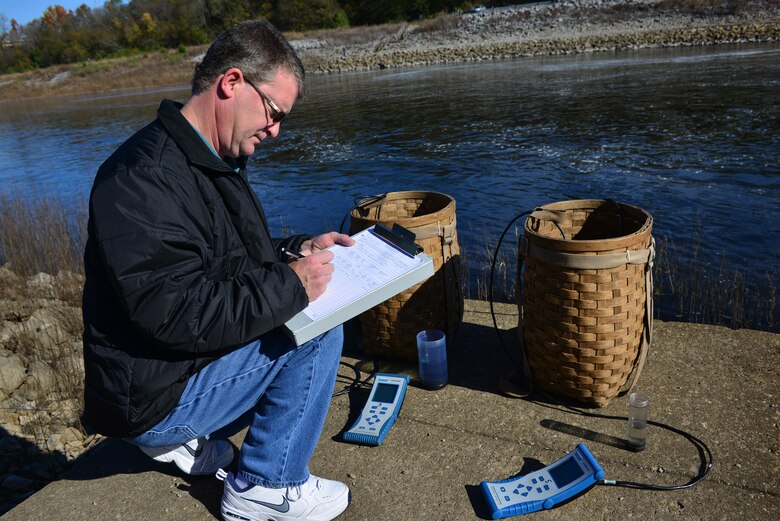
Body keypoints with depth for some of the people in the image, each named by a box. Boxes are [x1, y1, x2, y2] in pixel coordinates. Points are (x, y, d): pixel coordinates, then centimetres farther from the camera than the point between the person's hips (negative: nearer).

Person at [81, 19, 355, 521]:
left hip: (189, 358, 10)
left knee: (308, 322, 16)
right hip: (153, 395, -10)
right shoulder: (143, 178, -25)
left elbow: (240, 259, 16)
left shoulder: (213, 161, 8)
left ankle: (187, 437, 12)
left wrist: (299, 249, -1)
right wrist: (290, 285, -24)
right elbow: (180, 315, -31)